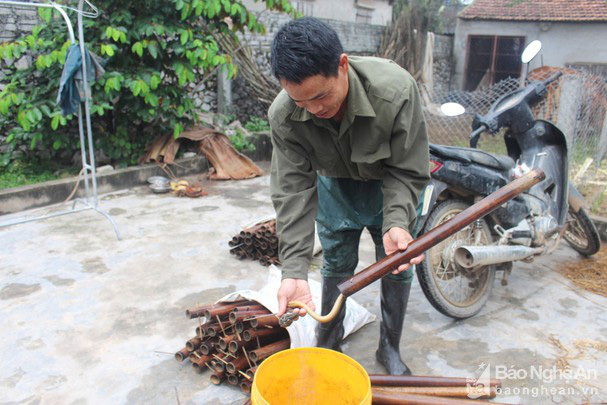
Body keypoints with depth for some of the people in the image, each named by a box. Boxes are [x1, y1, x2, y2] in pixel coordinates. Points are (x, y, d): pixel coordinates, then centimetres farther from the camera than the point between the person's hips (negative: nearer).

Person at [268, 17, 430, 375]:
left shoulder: (396, 90, -38)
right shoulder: (283, 116, -30)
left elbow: (408, 172, -27)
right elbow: (293, 190, -28)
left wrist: (396, 222, -45)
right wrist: (294, 270, -35)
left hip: (390, 184, 0)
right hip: (336, 184, 1)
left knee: (398, 266, 6)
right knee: (336, 267, 8)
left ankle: (390, 347, 30)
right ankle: (328, 347, 30)